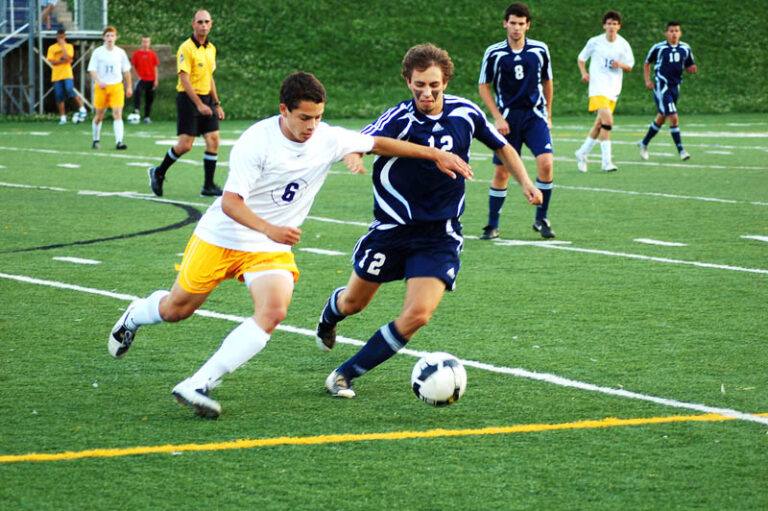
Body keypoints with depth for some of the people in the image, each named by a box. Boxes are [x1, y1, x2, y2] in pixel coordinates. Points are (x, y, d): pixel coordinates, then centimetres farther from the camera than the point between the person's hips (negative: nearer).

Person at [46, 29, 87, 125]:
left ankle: (82, 109, -12)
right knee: (60, 97, 0)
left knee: (70, 91, -24)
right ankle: (63, 118, 7)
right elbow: (51, 61, -3)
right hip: (56, 76, 2)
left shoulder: (69, 46, 6)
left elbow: (67, 57, -12)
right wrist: (64, 61, -11)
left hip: (67, 75, -2)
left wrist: (63, 45, -7)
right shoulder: (52, 48, 9)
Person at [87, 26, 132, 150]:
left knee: (117, 113, -13)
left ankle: (119, 142, -19)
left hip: (117, 86, 1)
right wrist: (99, 81, -21)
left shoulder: (120, 52, 5)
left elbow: (126, 71, 14)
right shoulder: (98, 52, 0)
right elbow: (92, 69, -4)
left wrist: (129, 87, 14)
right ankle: (96, 140, 27)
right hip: (101, 87, 0)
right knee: (99, 115, 6)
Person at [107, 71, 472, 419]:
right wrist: (270, 229, -41)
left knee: (273, 311, -24)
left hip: (271, 249, 3)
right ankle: (135, 316, 47)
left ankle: (198, 385, -22)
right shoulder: (256, 141, -22)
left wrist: (435, 154, 6)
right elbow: (230, 202, -25)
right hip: (221, 237, -3)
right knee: (176, 309, 9)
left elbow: (378, 143, 8)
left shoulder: (328, 140, -8)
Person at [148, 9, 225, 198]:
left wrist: (217, 104, 19)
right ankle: (158, 173, 14)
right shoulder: (186, 48, -12)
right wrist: (199, 104, -23)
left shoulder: (211, 48, 12)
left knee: (213, 139, -3)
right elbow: (184, 79, -17)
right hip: (189, 99, -7)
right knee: (185, 144, -8)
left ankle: (208, 186, 2)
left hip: (206, 99, 7)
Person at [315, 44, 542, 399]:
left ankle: (345, 375, -2)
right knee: (354, 302, 16)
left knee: (417, 315, -16)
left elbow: (502, 147, 13)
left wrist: (525, 182, 1)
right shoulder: (399, 119, -17)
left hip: (440, 236, 2)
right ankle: (327, 319, 56)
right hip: (392, 228, -2)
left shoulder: (465, 113, -5)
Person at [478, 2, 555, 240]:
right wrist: (497, 117, -5)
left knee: (546, 163, -16)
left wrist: (548, 114, 15)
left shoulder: (540, 50, 2)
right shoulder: (494, 53, -3)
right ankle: (492, 225, 14)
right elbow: (484, 86, 3)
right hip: (507, 118, -1)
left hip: (535, 115, 1)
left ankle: (541, 219, -1)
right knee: (501, 172, 0)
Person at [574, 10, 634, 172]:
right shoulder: (595, 42, -1)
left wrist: (620, 64, -11)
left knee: (600, 124, 9)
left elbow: (629, 67, 12)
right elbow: (581, 59, 11)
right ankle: (606, 161, -19)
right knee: (607, 120, -20)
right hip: (598, 86, -4)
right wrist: (584, 73, -7)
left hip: (614, 88, 4)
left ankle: (582, 153, 28)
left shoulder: (623, 45, 6)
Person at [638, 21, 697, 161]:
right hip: (661, 87, -6)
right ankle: (680, 150, -10)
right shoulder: (658, 48, -6)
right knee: (674, 118, -15)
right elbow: (647, 63, 7)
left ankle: (644, 143, 35)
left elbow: (688, 67, 15)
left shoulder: (685, 49, 5)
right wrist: (647, 80, -3)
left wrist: (692, 69, -9)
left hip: (675, 87, 6)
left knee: (661, 118, 16)